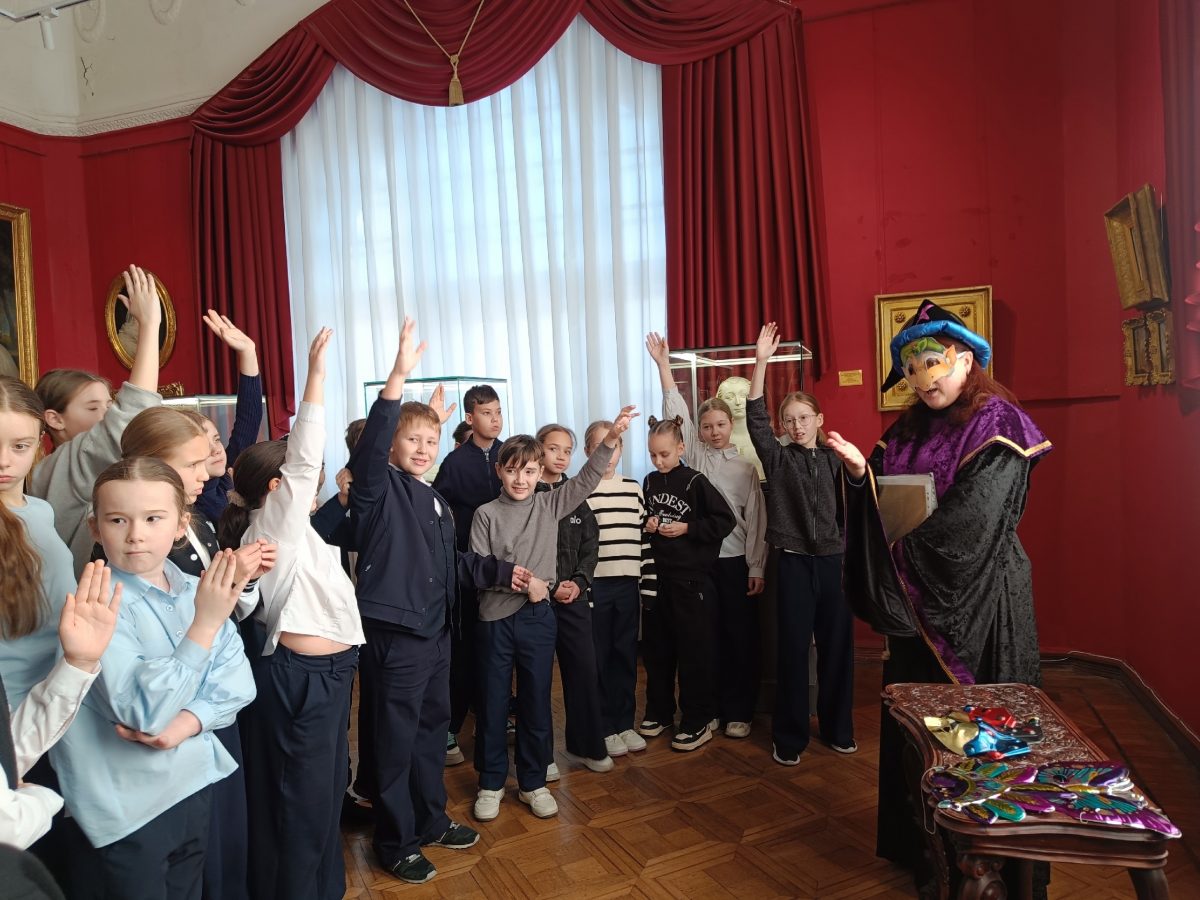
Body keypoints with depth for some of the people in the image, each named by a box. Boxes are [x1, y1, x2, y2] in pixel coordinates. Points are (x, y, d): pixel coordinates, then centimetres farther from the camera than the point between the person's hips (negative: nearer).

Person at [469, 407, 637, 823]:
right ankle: (491, 784, 27)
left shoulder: (550, 505, 2)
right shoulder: (486, 514, -3)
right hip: (496, 618, -1)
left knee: (536, 703, 11)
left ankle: (533, 782, 27)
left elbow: (586, 480, -7)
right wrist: (522, 581, -15)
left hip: (538, 617, 1)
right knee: (492, 703, 10)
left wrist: (610, 439, -19)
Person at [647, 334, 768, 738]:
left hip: (737, 560, -1)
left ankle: (739, 711, 19)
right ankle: (712, 707, 22)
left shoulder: (746, 467, 2)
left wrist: (756, 568, -3)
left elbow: (756, 521, 1)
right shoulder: (694, 456, 4)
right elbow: (676, 411, -4)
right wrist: (663, 363, -9)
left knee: (741, 636, 6)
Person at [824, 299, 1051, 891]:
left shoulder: (998, 424, -9)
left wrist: (906, 525, -8)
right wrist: (861, 474, -14)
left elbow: (972, 521, -19)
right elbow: (881, 507, 5)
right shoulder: (909, 429, 9)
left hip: (978, 600, -6)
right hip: (919, 598, 6)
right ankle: (920, 843, 29)